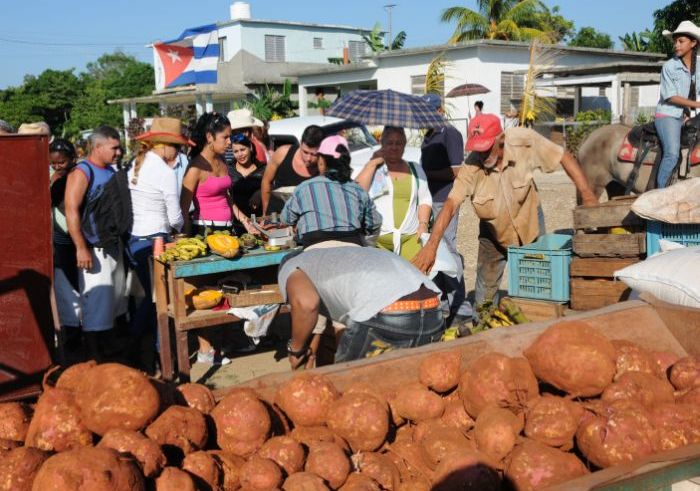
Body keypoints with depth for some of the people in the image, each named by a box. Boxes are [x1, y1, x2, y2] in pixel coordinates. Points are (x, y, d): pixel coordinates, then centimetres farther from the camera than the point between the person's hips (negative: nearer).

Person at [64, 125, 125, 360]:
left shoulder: (111, 171, 12)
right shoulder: (82, 173, -12)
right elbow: (71, 211, -19)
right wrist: (81, 248, -23)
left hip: (114, 246, 8)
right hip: (94, 249, -8)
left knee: (114, 299, 15)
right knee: (96, 301, -5)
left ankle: (109, 348, 28)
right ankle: (95, 357, 3)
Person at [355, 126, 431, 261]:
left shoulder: (415, 169, 19)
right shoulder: (371, 169, 9)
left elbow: (425, 199, 18)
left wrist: (423, 224, 2)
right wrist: (372, 163, -5)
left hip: (410, 238, 2)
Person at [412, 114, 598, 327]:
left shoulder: (524, 141, -29)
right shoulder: (472, 166, -31)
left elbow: (564, 157, -18)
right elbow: (451, 204, -37)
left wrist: (586, 194, -25)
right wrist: (431, 245, -47)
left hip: (530, 224, 1)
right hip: (494, 233, 0)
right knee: (485, 288, 8)